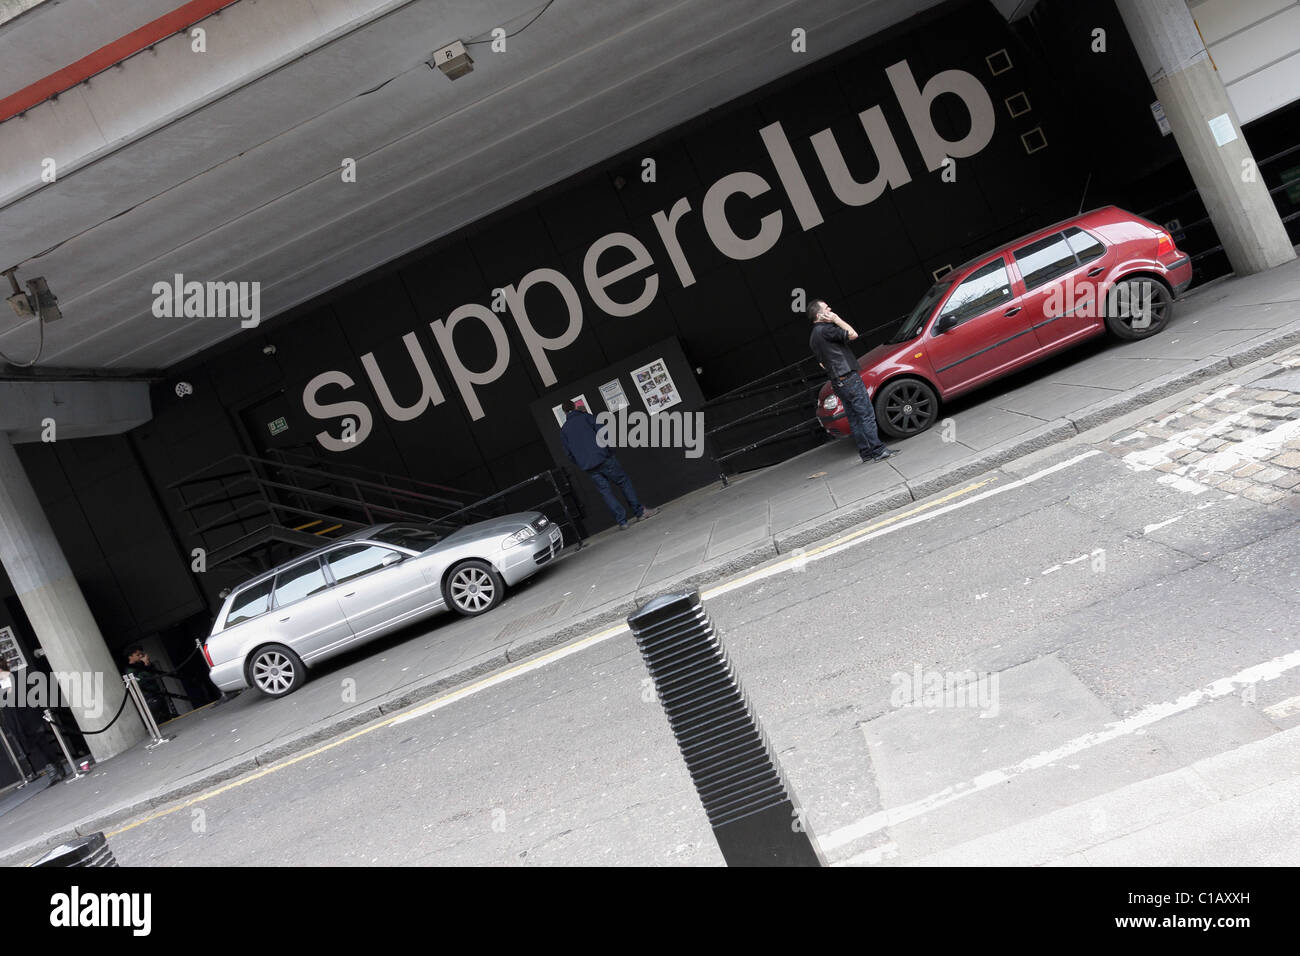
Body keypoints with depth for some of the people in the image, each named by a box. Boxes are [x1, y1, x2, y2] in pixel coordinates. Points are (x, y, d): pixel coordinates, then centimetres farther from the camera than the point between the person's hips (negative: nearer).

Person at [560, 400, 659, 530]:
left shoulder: (563, 430, 14)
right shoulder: (585, 416, 5)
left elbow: (569, 454, 11)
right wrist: (609, 449, 6)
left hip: (589, 468, 3)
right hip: (603, 458, -3)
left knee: (605, 492, 7)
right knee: (624, 482, 9)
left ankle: (622, 521, 1)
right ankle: (640, 512, 8)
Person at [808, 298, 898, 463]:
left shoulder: (813, 337, 16)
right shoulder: (825, 330, -16)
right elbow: (853, 334, -15)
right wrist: (836, 320, -7)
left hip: (837, 382, 10)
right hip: (849, 378, -10)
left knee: (854, 418, 12)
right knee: (867, 415, -5)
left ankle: (866, 452, 15)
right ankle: (878, 450, -4)